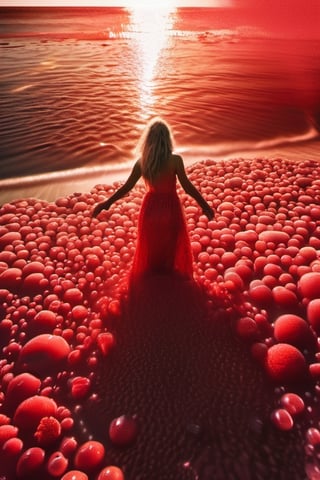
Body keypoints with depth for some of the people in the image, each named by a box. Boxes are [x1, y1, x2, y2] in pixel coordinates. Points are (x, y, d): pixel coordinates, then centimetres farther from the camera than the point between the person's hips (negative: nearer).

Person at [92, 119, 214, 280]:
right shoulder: (175, 160, -18)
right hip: (170, 207, -2)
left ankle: (150, 274, 42)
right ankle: (170, 273, 37)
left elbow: (127, 187, -7)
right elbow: (187, 187, -17)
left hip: (151, 207, 3)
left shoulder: (141, 162, -10)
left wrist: (107, 203, 3)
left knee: (151, 245, 24)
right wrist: (204, 205, -6)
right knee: (172, 245, 21)